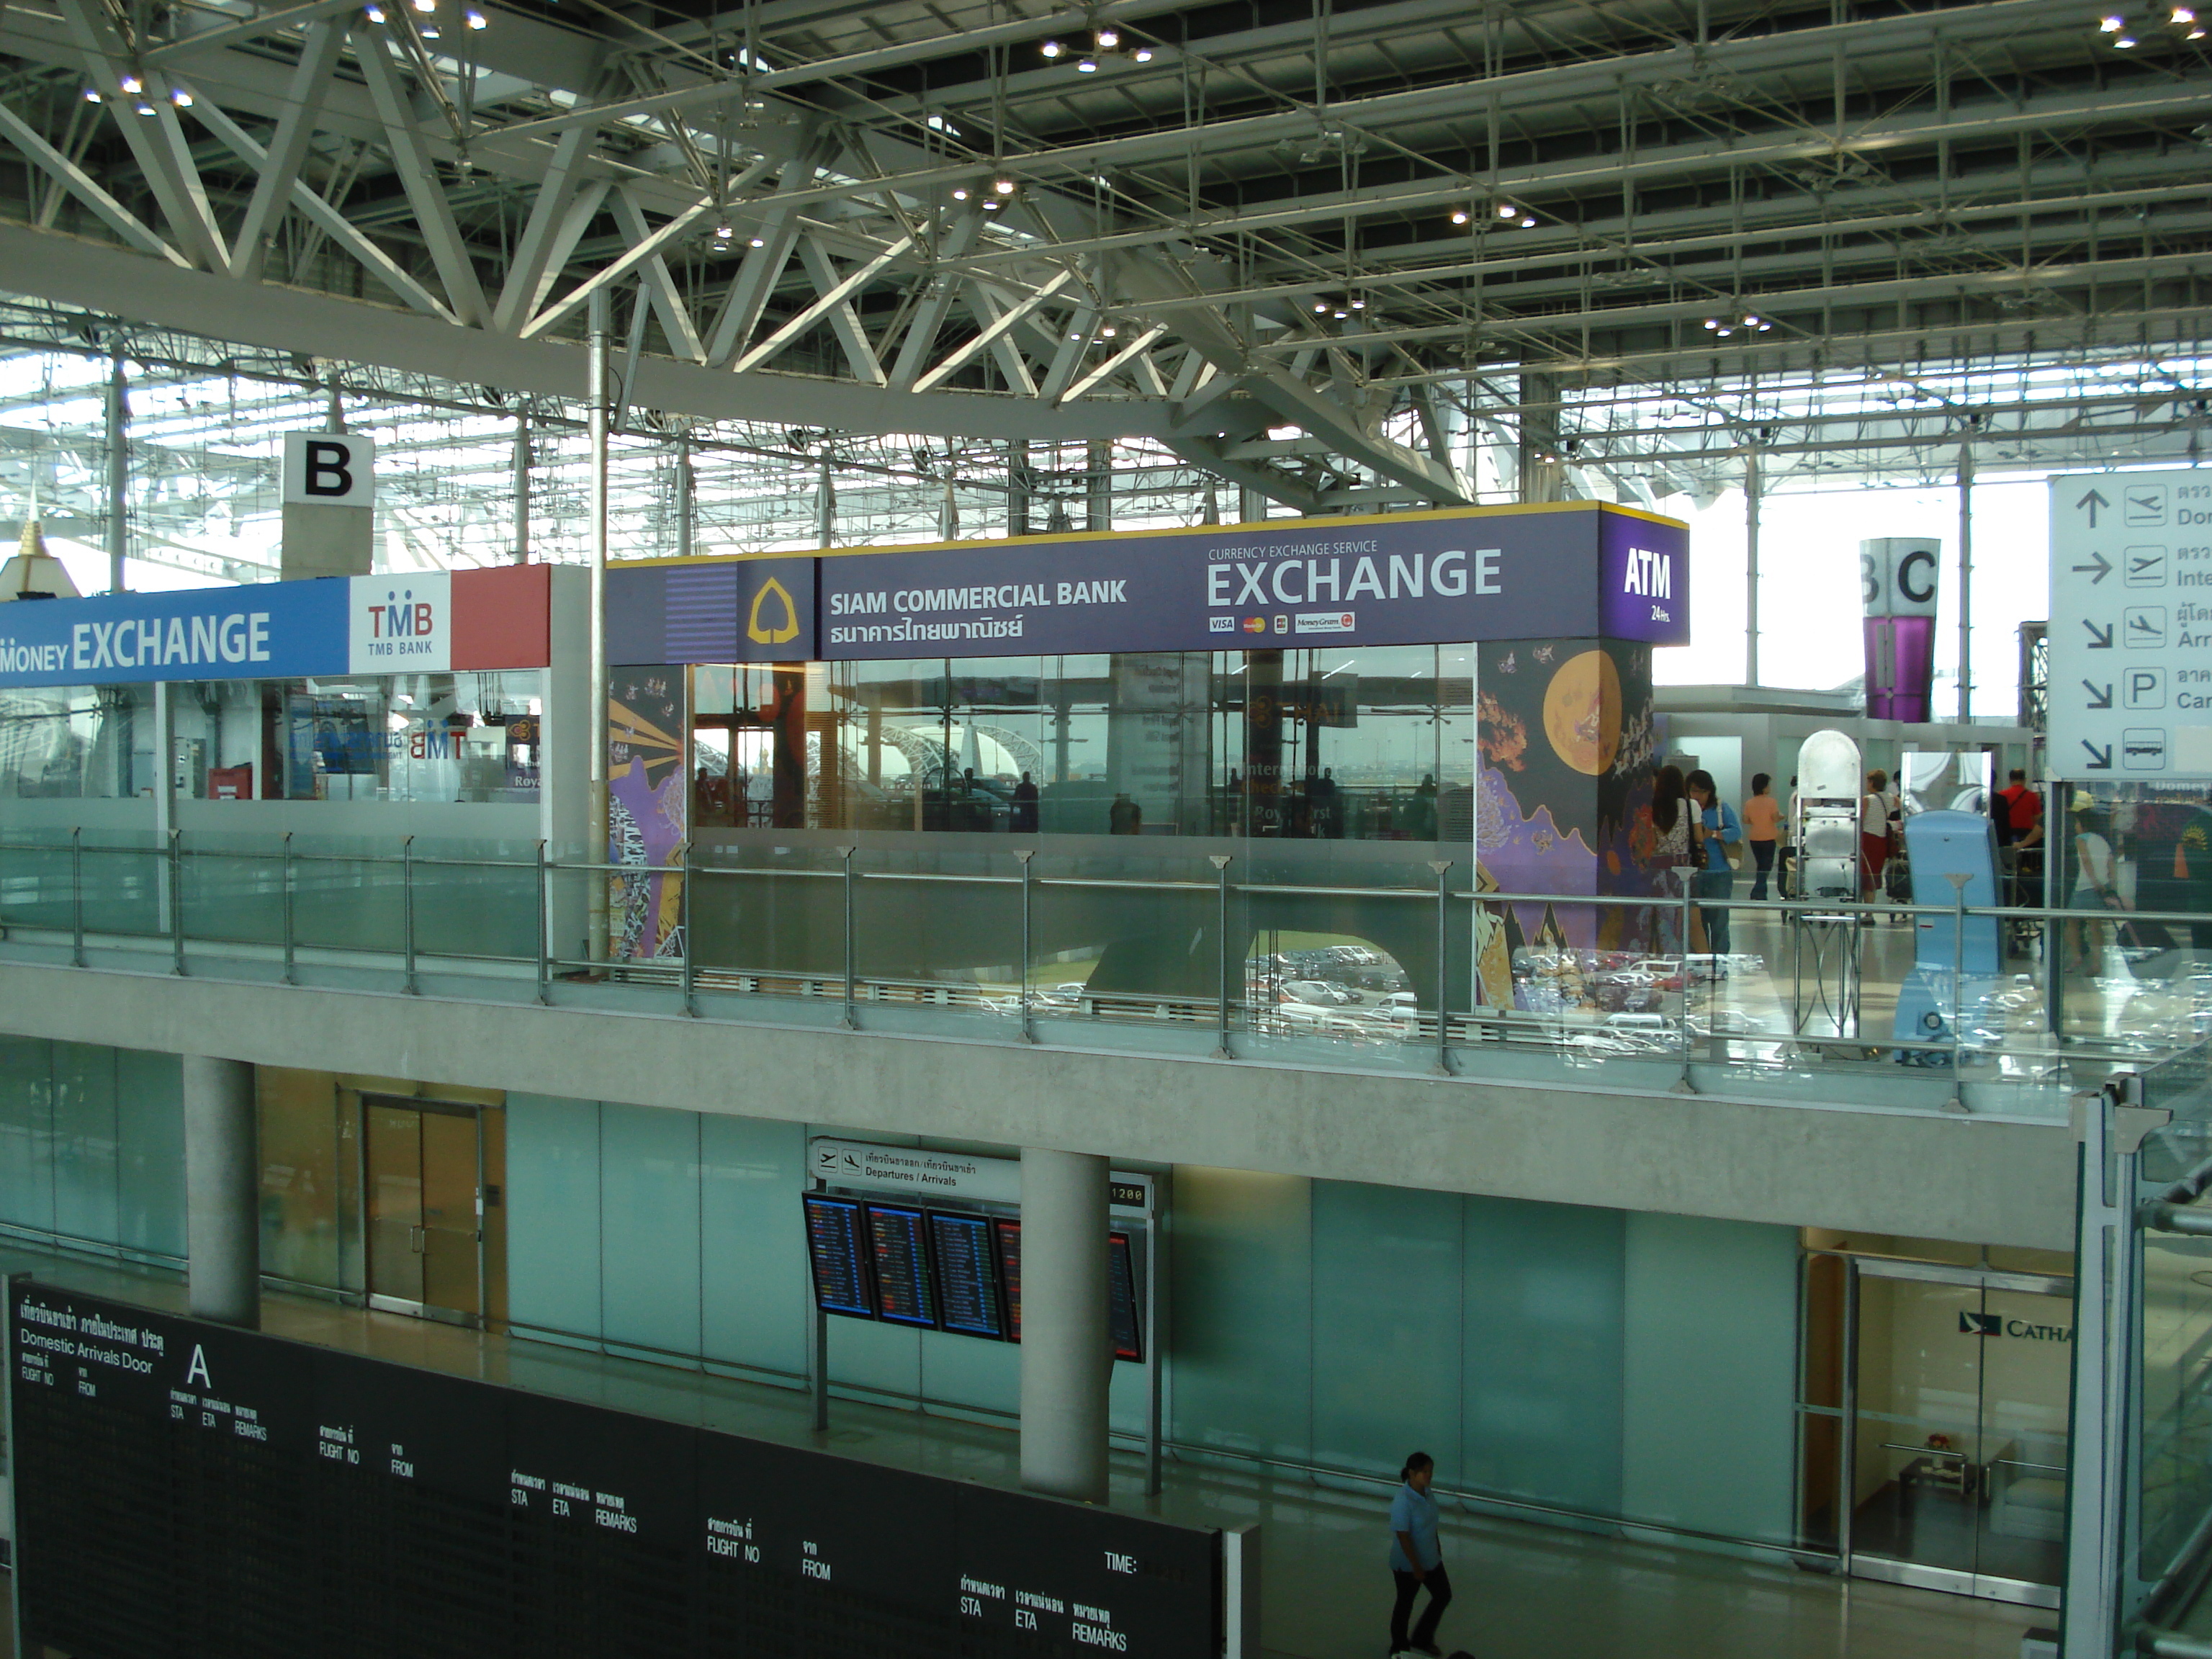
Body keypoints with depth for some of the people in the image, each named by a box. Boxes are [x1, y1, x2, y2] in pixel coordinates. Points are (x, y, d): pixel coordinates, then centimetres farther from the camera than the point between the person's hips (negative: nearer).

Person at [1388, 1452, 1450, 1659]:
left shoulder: (1426, 1492, -5)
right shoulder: (1403, 1502, -30)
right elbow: (1403, 1537, -26)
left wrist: (1437, 1547, 17)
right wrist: (1416, 1567, -21)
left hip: (1431, 1559, 8)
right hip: (1408, 1564, -8)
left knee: (1443, 1595, 18)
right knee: (1405, 1604, 11)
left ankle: (1422, 1640, 35)